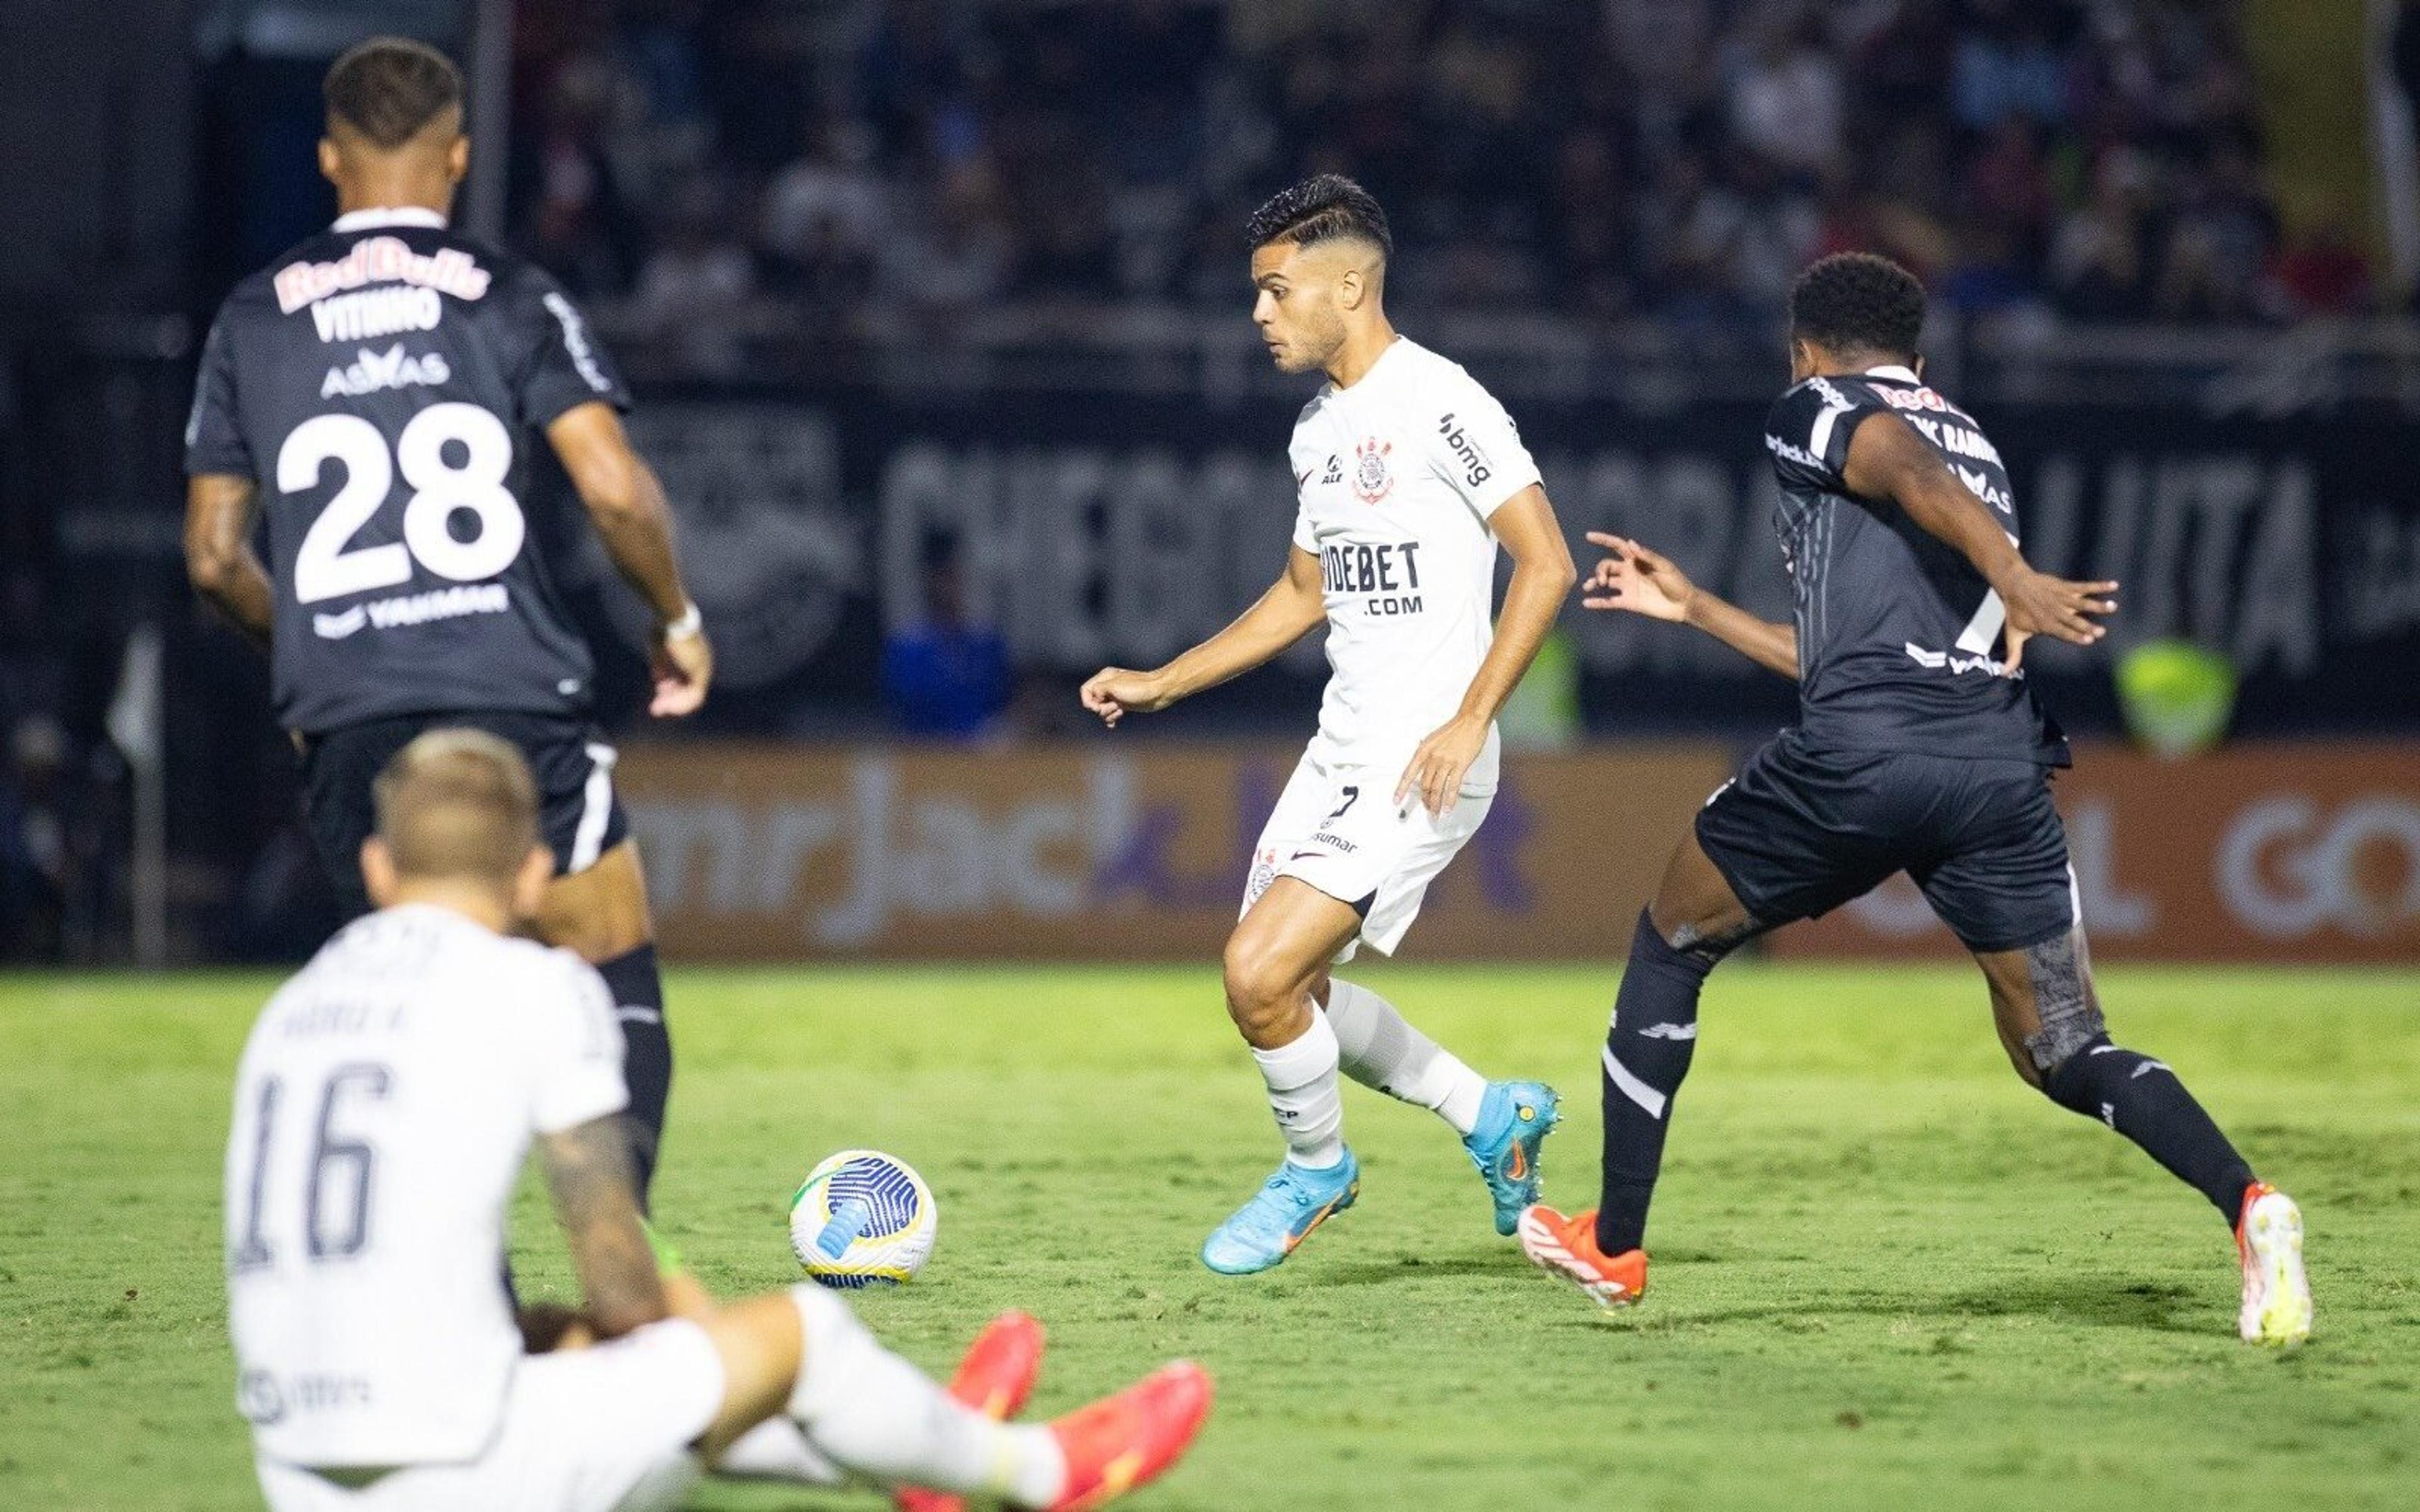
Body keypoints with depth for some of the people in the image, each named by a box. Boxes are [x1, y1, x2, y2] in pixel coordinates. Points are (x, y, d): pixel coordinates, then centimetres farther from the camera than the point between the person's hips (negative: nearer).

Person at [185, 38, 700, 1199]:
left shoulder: (252, 322, 10)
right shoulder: (509, 300, 2)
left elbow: (214, 555, 12)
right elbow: (616, 491, -8)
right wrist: (677, 619, 10)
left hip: (349, 724, 3)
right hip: (516, 702, -3)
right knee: (619, 989, 7)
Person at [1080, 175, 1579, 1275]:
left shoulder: (1438, 404, -14)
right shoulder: (1320, 428, 14)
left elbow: (1546, 564, -16)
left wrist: (1469, 721, -21)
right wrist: (1160, 685, 21)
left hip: (1425, 761, -10)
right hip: (1342, 749, 10)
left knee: (1259, 975, -16)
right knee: (1279, 990, 11)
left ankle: (1316, 1167, 11)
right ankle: (1494, 1118, 28)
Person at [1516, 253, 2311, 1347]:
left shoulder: (1813, 410, 12)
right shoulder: (1973, 438, 33)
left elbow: (1907, 469, -13)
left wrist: (2011, 577, -30)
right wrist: (1694, 609, 48)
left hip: (1859, 760, -5)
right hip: (2002, 759, 5)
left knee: (1670, 944, 19)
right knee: (2067, 1056, 5)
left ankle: (1614, 1246, 24)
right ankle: (2246, 1204, -22)